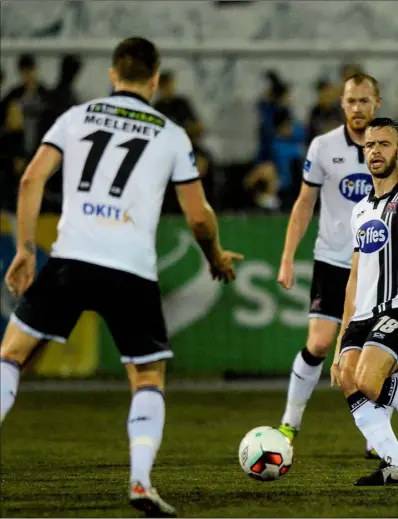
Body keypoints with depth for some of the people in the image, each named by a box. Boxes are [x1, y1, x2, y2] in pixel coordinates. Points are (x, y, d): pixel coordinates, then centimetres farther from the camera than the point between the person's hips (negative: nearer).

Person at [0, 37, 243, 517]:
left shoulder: (77, 117, 12)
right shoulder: (171, 135, 10)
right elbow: (199, 216, 11)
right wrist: (216, 258, 30)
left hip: (71, 260, 1)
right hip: (133, 273, -1)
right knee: (149, 378, 14)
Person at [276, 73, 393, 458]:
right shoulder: (323, 147, -3)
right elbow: (305, 204, 4)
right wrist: (287, 260, 0)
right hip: (332, 262, -1)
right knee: (319, 344, -10)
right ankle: (289, 425, 5)